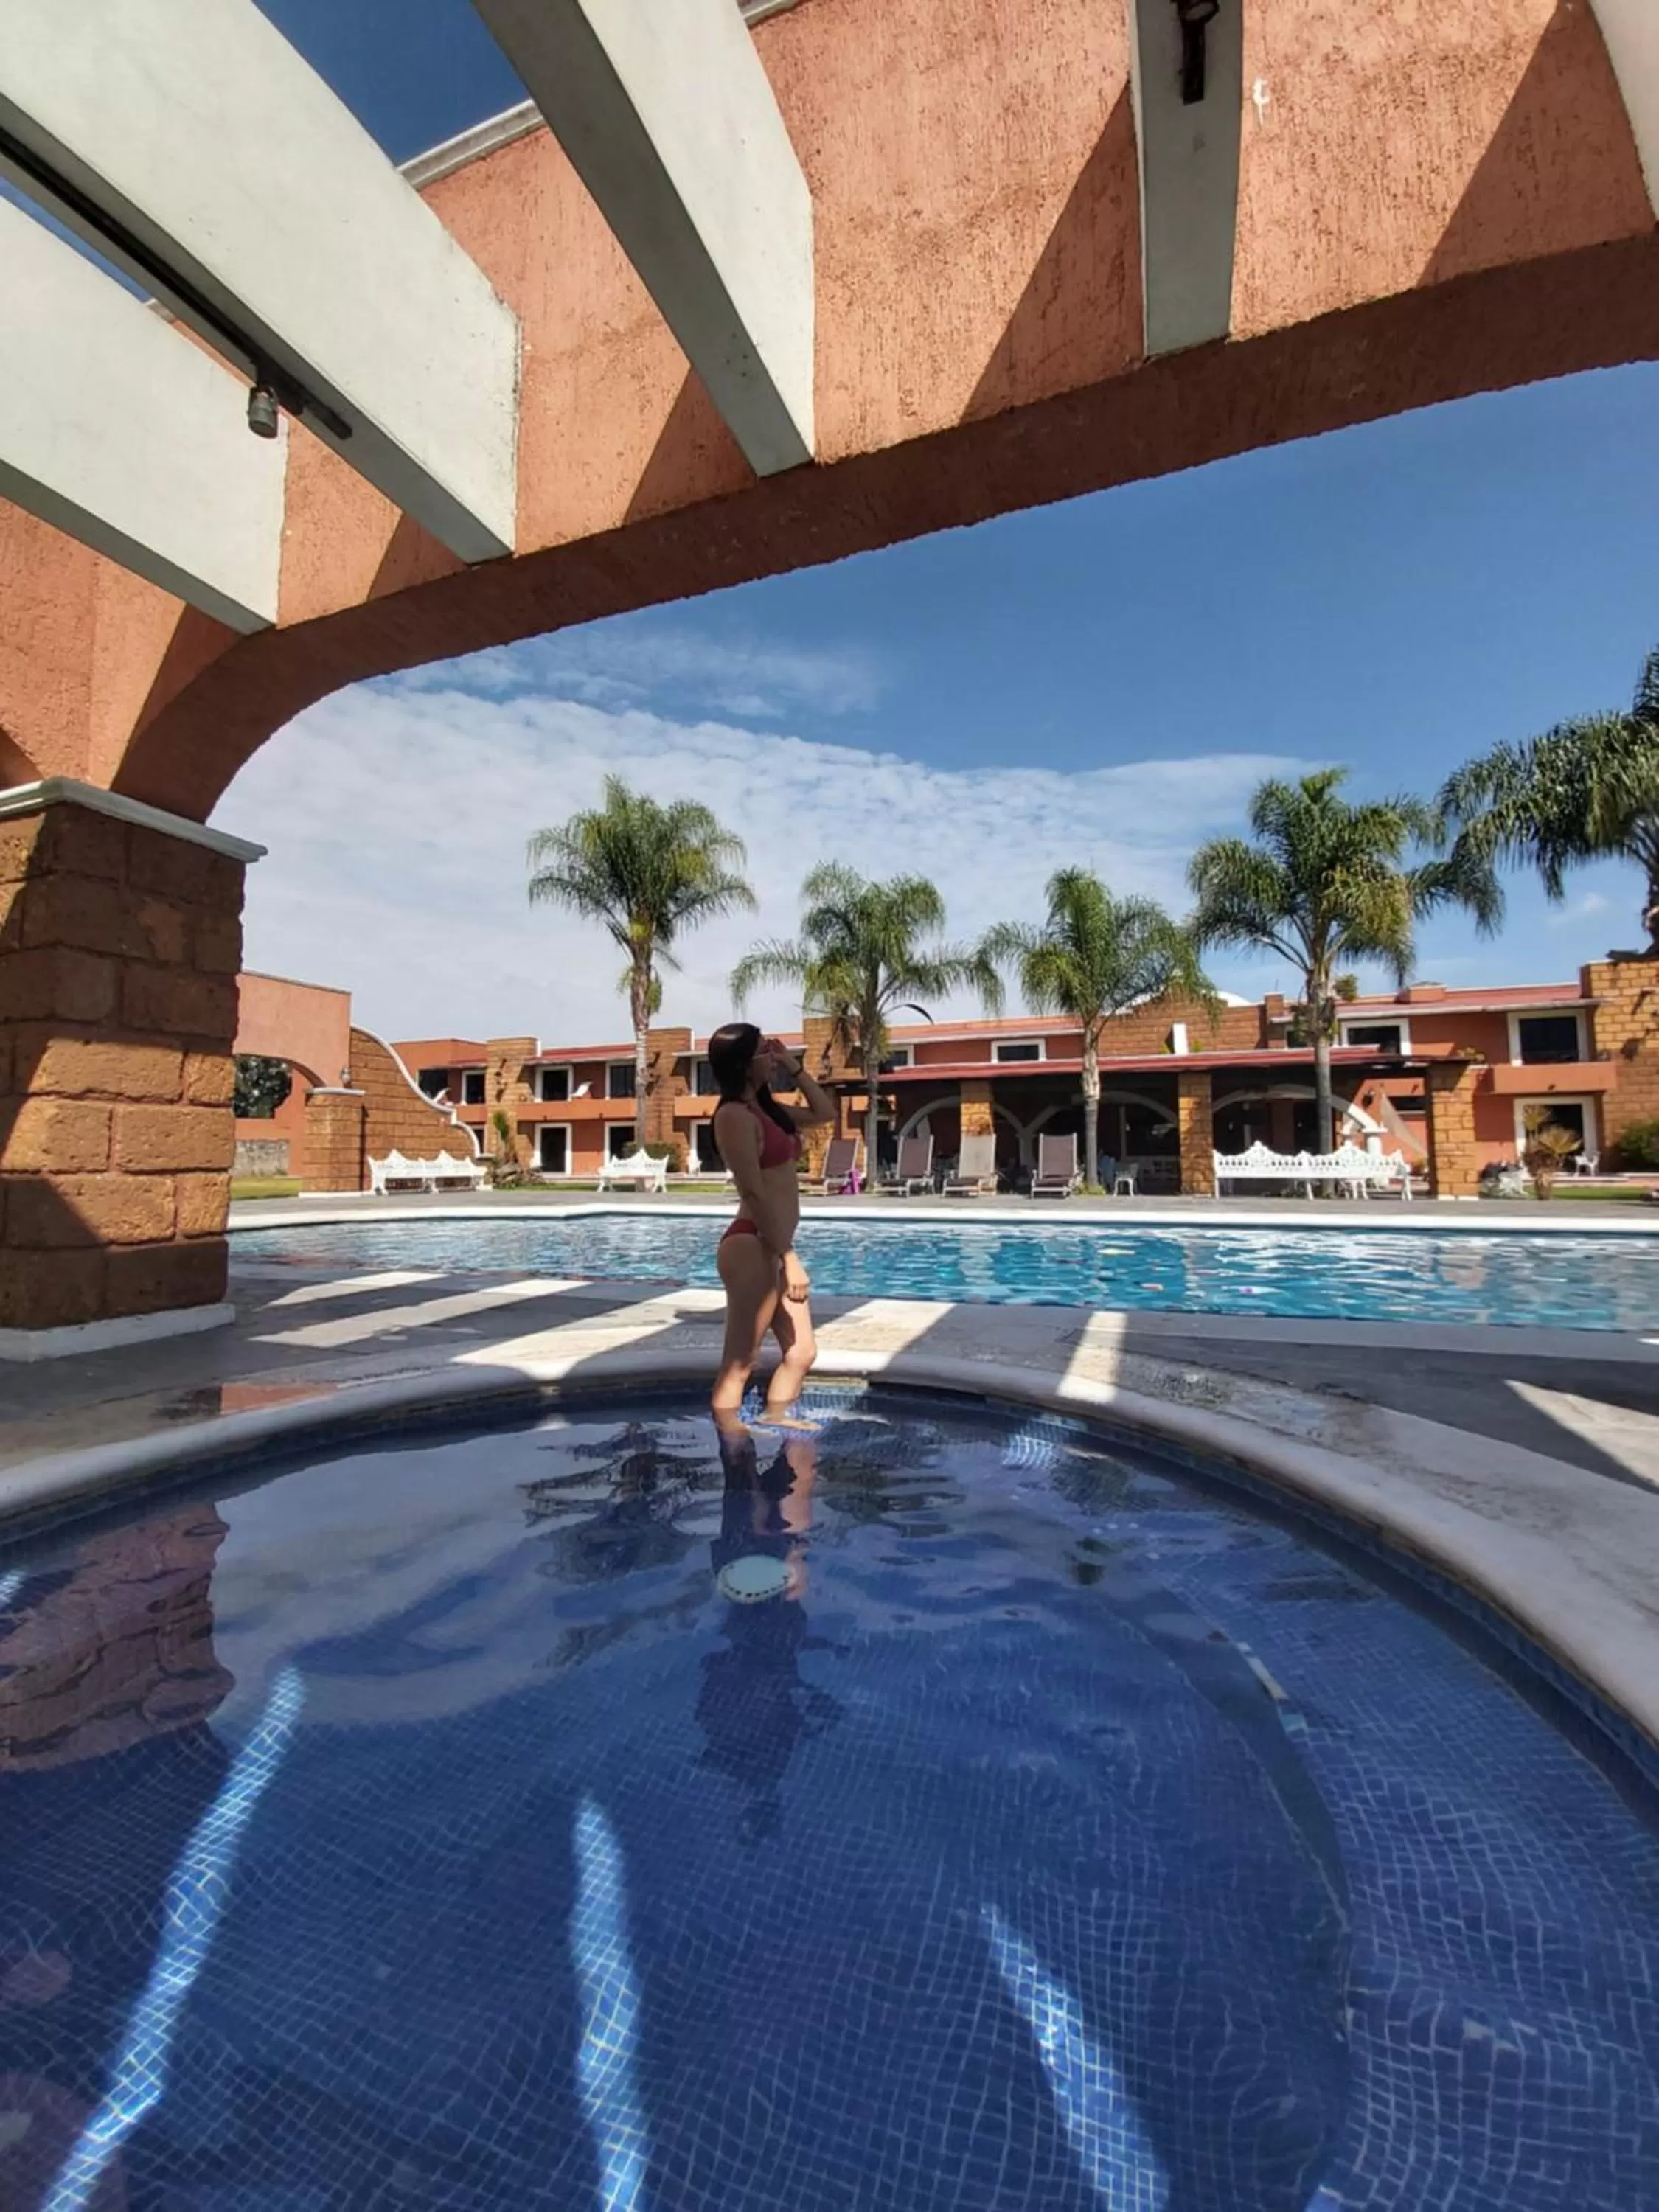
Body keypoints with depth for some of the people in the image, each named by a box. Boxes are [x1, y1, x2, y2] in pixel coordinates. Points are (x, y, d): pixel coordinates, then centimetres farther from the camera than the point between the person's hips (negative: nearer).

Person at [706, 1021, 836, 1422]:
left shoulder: (765, 1108, 15)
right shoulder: (735, 1114, -14)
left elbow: (824, 1113, 26)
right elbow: (754, 1192, -20)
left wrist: (794, 1067, 15)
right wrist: (790, 1258, -20)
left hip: (774, 1247, 10)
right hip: (753, 1247, -10)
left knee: (801, 1353, 16)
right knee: (740, 1362, -2)